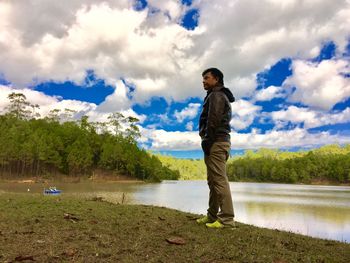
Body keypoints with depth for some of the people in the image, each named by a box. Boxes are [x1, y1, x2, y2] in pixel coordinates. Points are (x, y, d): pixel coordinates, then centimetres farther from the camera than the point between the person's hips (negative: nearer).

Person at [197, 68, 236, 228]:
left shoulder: (216, 95, -4)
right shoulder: (220, 96, 27)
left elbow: (213, 120, -18)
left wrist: (206, 140, -19)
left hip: (215, 142, -11)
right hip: (219, 141, 11)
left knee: (219, 180, -13)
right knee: (213, 181, 10)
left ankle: (227, 218, -12)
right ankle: (212, 216, 15)